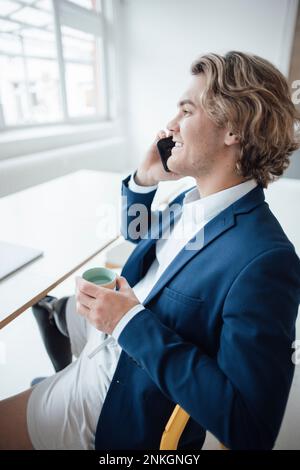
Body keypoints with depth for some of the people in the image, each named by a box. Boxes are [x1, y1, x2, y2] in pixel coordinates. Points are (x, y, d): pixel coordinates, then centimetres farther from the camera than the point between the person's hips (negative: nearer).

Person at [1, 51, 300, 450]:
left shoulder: (265, 261, -32)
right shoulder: (194, 199, -6)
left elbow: (249, 426, -30)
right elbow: (137, 233, 13)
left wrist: (130, 322, -30)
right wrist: (143, 181, -8)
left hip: (120, 402, -7)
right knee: (42, 305, 29)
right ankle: (62, 376, 52)